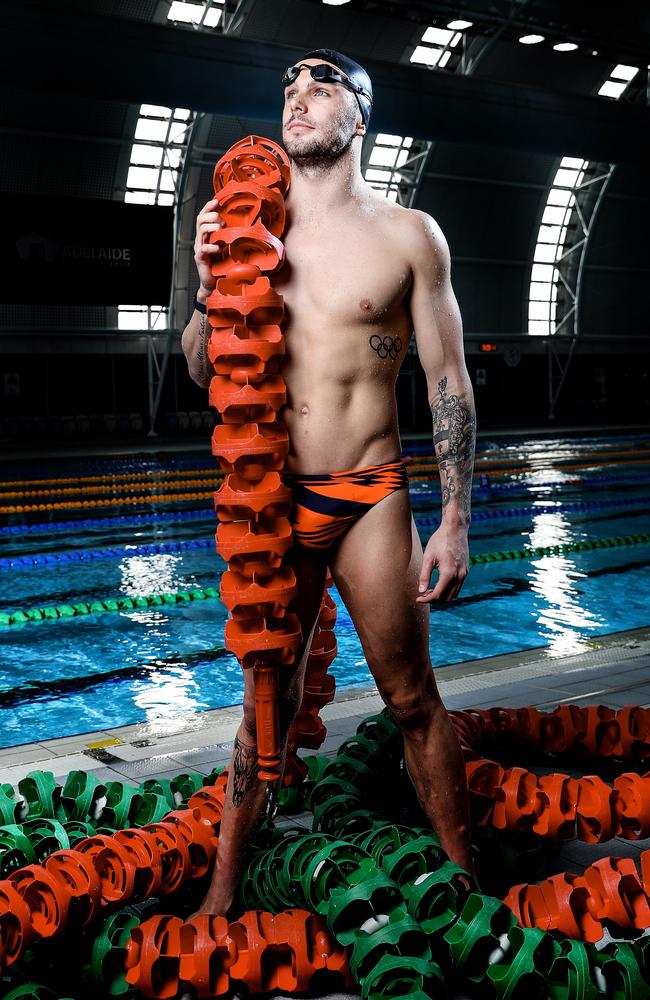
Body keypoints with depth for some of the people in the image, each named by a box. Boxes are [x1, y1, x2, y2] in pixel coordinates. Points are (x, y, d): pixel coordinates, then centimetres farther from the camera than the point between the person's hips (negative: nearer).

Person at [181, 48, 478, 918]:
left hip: (371, 499, -2)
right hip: (272, 499, 2)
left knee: (414, 702, 5)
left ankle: (466, 880, 22)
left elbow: (449, 383, -1)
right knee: (268, 698, 12)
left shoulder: (408, 235, -1)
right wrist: (210, 289, -12)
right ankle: (223, 887, 26)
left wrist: (456, 523, -6)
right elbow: (206, 375, 9)